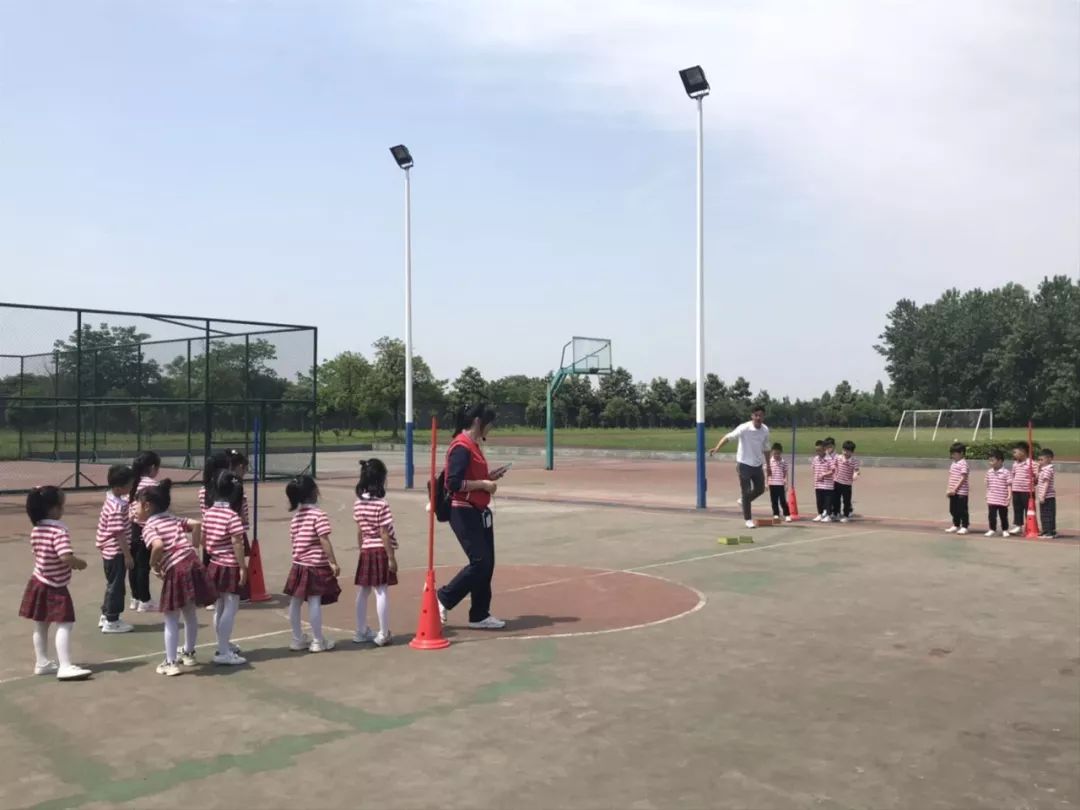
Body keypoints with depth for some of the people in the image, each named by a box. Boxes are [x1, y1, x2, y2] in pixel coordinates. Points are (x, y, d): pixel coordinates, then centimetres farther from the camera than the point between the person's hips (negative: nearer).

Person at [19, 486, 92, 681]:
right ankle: (65, 667, -8)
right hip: (55, 587, -9)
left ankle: (42, 663, 30)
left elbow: (39, 555, 12)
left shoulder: (36, 530, 3)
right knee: (64, 625, -6)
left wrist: (71, 564, 11)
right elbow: (66, 557, -35)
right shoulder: (59, 531, -24)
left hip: (38, 582, 9)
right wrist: (80, 563, -15)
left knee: (41, 626, 18)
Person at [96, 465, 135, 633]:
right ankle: (111, 621, 9)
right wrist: (127, 555, -22)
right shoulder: (118, 507, -25)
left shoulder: (112, 500, 7)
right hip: (116, 552, -10)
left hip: (111, 551, 10)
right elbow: (119, 533, -25)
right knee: (116, 585, 0)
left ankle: (106, 616, 30)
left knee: (113, 584, 20)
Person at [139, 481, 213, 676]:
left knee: (171, 621, 6)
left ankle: (171, 663, 12)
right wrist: (194, 546, 15)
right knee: (190, 615, 23)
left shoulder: (149, 527, -4)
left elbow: (158, 545, -22)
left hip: (176, 571, -7)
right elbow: (196, 524, 9)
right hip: (192, 564, 7)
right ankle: (189, 653, 39)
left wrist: (154, 565, -6)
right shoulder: (173, 519, 16)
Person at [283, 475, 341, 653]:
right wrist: (333, 563, -16)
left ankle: (298, 639, 21)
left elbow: (293, 540, 9)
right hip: (316, 565, -7)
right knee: (314, 603, -2)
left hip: (298, 564, 7)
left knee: (295, 603, 10)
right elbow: (324, 541, -19)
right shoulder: (318, 514, -14)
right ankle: (318, 641, 5)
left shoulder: (296, 515, 7)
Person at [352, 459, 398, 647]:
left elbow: (359, 531, 10)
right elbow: (384, 534, -16)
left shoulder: (358, 504, 5)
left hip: (366, 551, 7)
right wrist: (391, 557, -12)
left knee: (363, 591, 13)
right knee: (382, 592, -3)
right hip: (381, 551, -7)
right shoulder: (381, 504, -16)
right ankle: (383, 634, 0)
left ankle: (361, 632, 22)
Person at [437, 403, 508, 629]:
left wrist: (489, 477, 7)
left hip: (479, 512, 10)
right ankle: (442, 598, 7)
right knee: (480, 562, -10)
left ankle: (480, 615, 18)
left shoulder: (474, 445, 14)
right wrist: (483, 484, -19)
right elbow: (454, 483, -24)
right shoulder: (461, 447, -17)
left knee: (487, 563, 9)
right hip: (464, 513, -10)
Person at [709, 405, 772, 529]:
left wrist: (767, 466, 17)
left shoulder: (765, 430, -1)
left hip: (758, 464, 6)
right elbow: (729, 437, -25)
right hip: (744, 463, -6)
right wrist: (717, 448, -40)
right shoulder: (744, 428, -19)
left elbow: (765, 448, 12)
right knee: (746, 492, -2)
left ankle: (743, 501, 40)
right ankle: (748, 519, 9)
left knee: (760, 489, 13)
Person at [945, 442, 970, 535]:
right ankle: (956, 525, 25)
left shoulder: (963, 463, -12)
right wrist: (948, 489, 7)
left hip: (961, 491, -8)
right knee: (953, 509, 14)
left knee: (962, 509, 0)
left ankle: (964, 527, 8)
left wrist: (955, 489, -19)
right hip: (953, 492, 8)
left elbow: (963, 478, -17)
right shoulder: (953, 463, 14)